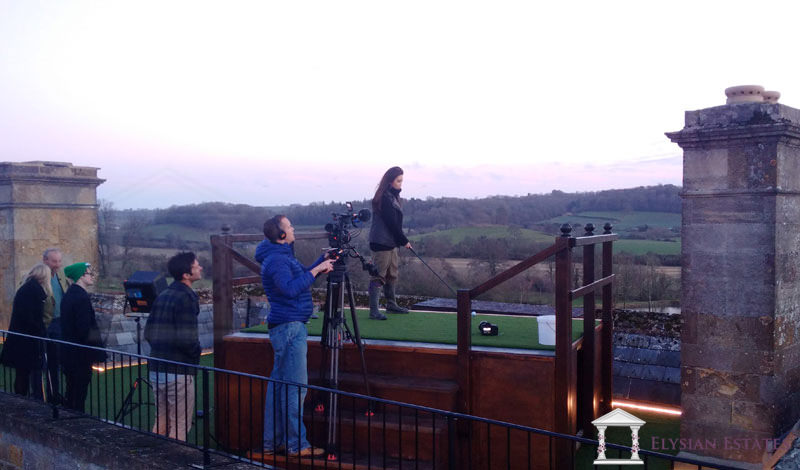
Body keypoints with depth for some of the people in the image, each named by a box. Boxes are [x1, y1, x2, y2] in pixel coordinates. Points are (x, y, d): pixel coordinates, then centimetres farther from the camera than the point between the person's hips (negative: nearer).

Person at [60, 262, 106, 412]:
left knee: (71, 392, 19)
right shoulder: (82, 298, -19)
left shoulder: (69, 294, 11)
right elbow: (85, 330, -23)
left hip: (68, 353, 10)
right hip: (80, 355, -10)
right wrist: (98, 352, -16)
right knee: (79, 394, -3)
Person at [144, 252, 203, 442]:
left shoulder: (162, 296, 11)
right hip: (179, 373, -8)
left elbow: (148, 333, 14)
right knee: (180, 428, 1)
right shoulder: (186, 299, -15)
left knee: (160, 424, 19)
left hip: (156, 369, 8)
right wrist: (196, 352, -3)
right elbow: (186, 339, -22)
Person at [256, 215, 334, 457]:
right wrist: (316, 270, -22)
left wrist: (323, 260, 19)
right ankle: (296, 444, 0)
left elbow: (301, 277, 27)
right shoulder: (276, 259, -16)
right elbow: (290, 288, -29)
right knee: (295, 385, -6)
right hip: (289, 327, -11)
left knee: (278, 383, 13)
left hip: (285, 327, 11)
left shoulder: (282, 255, 16)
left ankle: (272, 442, 20)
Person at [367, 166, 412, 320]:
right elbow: (391, 223, -18)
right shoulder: (384, 198, -17)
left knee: (391, 274, 17)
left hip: (391, 242, 10)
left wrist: (401, 240, 11)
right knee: (379, 276, -8)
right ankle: (373, 310, -6)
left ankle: (391, 304, 28)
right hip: (382, 242, -10)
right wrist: (404, 241, -12)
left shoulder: (392, 197, 14)